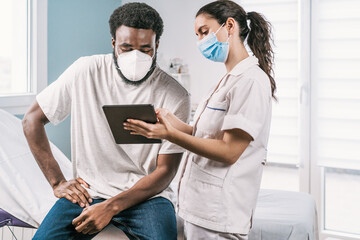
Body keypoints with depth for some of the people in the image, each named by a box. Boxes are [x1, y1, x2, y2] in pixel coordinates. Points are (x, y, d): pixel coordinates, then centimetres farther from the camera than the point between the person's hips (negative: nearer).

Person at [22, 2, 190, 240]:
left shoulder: (175, 96, -8)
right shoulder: (86, 71, -5)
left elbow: (165, 171, -7)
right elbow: (32, 119, 4)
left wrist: (111, 207, -18)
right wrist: (58, 182, -2)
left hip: (145, 194, -1)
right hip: (87, 191, 1)